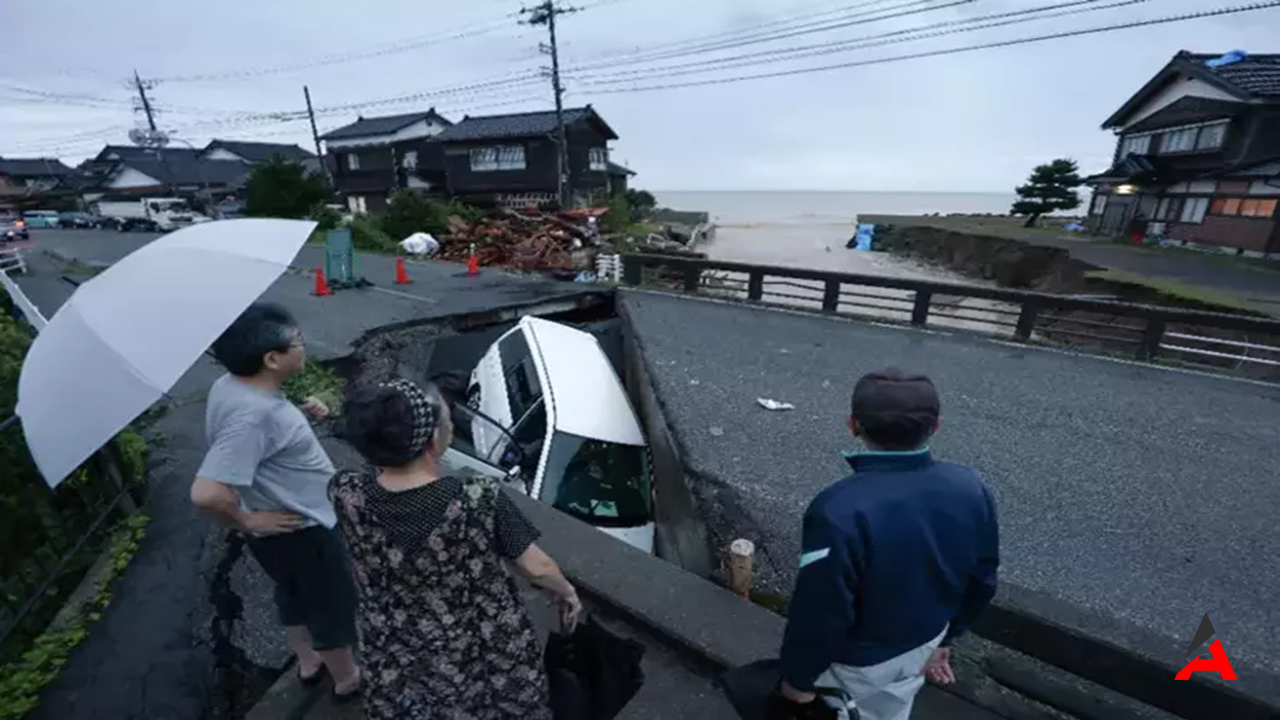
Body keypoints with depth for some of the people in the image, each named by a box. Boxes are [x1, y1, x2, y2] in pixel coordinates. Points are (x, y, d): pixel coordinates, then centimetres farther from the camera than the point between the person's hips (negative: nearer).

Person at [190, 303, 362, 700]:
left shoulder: (232, 385, -6)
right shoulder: (251, 413, -35)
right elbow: (207, 493, -39)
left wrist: (301, 414, -4)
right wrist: (248, 521, -22)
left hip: (291, 524, 9)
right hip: (300, 531, -9)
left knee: (295, 595, 30)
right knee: (334, 606, 15)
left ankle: (308, 662, 54)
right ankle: (347, 679, 39)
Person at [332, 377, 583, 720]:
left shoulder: (346, 493, -24)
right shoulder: (479, 501, -35)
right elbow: (537, 568, -18)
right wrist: (567, 592, -1)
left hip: (398, 661, 4)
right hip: (489, 656, -3)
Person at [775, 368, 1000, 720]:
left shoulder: (839, 511, -39)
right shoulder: (972, 489, -16)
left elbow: (819, 614, -28)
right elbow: (981, 581, -1)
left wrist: (797, 679, -9)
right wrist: (944, 638, 15)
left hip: (859, 661, -5)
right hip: (923, 644, 6)